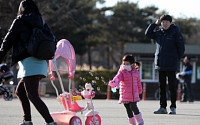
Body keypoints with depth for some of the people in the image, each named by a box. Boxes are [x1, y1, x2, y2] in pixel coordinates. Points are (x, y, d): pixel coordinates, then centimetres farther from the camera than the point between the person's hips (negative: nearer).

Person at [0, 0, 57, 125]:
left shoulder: (20, 21, -1)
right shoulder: (40, 22, 18)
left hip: (29, 62, -8)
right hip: (41, 62, 8)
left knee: (33, 96, -10)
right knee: (20, 91, 19)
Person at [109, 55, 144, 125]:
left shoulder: (135, 72, 4)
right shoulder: (122, 72, -4)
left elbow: (138, 82, 17)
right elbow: (118, 77, -25)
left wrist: (139, 91, 27)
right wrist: (113, 82, -46)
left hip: (134, 94, 0)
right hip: (125, 95, 0)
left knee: (133, 106, -14)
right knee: (128, 109, 5)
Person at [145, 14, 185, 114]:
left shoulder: (175, 32, -5)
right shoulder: (159, 33, 11)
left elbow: (181, 47, -3)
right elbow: (148, 34, 19)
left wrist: (177, 58, 0)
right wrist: (155, 24, 8)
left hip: (171, 65, -5)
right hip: (160, 65, 5)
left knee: (172, 86, -3)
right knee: (162, 86, 7)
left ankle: (173, 107, 2)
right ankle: (163, 107, 12)